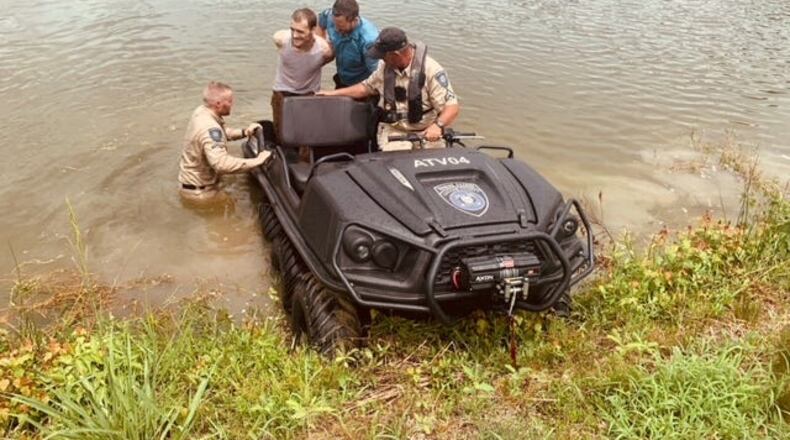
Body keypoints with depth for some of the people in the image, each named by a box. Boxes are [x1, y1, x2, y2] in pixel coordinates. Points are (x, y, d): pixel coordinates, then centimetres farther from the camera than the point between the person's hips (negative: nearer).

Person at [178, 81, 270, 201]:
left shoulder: (201, 111, -3)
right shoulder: (209, 128, -33)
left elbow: (220, 133, 16)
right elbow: (221, 163, -46)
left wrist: (244, 132, -1)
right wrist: (257, 161, -41)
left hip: (192, 179, 9)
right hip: (199, 191, -9)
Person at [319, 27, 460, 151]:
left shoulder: (431, 70, -15)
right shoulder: (386, 67, 4)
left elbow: (452, 106, -18)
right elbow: (366, 87, 21)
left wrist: (438, 125, -37)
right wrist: (333, 93, 18)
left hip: (426, 133, -2)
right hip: (394, 131, 3)